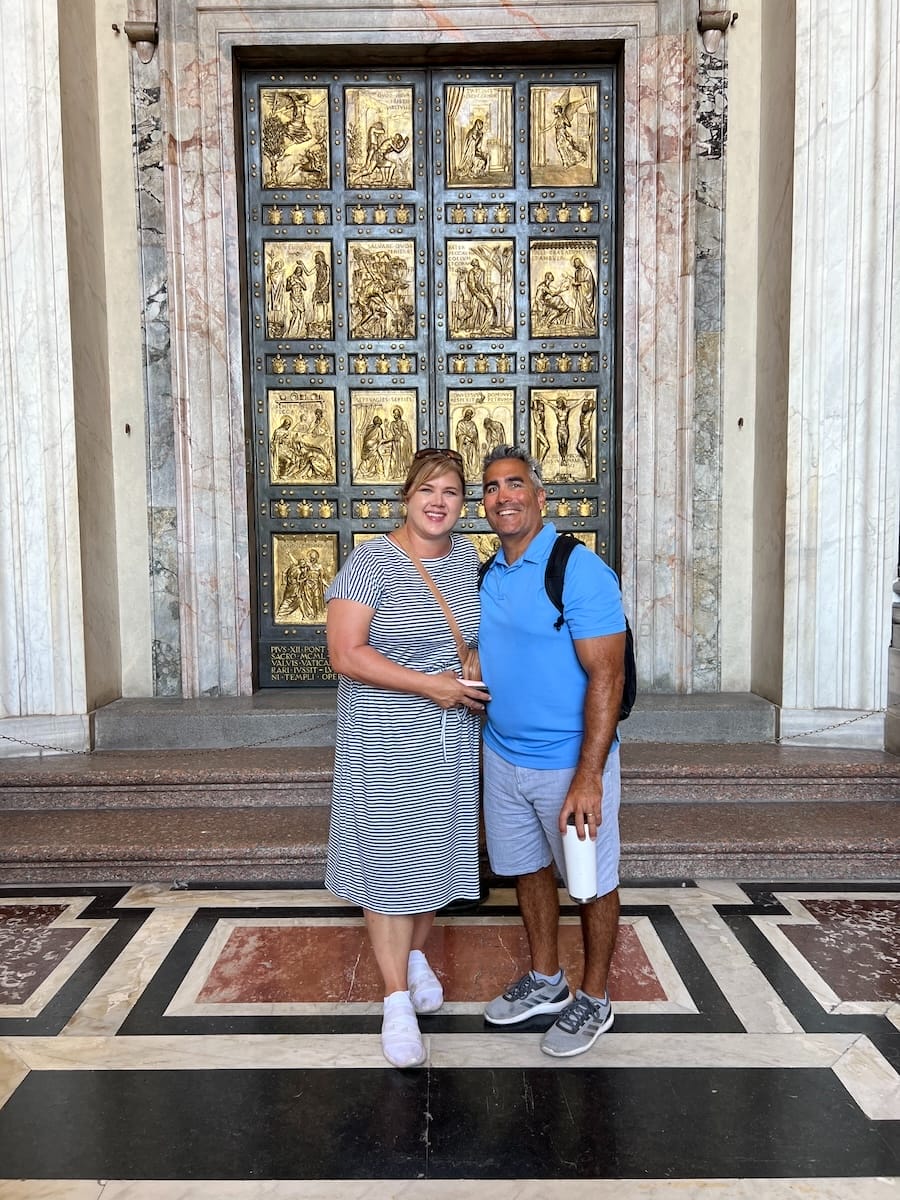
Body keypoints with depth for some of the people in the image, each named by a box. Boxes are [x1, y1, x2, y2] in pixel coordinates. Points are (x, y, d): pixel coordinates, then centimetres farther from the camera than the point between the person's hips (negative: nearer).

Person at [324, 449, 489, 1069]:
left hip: (452, 738, 6)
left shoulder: (467, 557, 5)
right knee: (391, 857, 0)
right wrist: (429, 685, -21)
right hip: (386, 742, -5)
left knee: (437, 850, 16)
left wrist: (477, 680, 3)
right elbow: (346, 654, -18)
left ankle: (416, 955, 39)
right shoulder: (372, 562, -13)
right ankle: (397, 999, 13)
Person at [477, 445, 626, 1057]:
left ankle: (595, 1000, 31)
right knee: (528, 871, 19)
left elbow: (606, 677, -22)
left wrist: (588, 778, -26)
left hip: (571, 760, -7)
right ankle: (546, 982, 40)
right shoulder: (487, 576, 5)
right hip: (503, 757, 7)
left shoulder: (580, 570, -18)